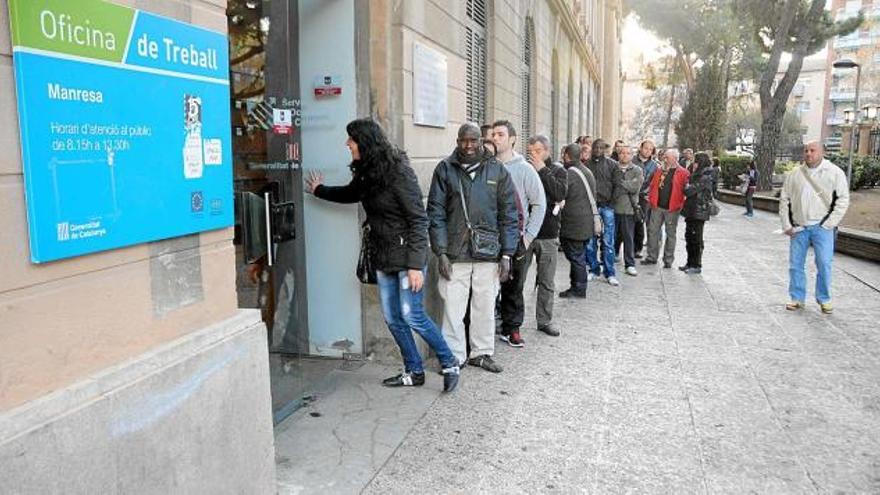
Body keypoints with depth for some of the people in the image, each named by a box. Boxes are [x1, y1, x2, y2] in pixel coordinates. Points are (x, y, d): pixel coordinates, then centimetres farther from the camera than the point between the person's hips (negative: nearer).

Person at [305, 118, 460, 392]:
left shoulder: (399, 172, -17)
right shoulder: (367, 174, 8)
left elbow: (418, 220, -18)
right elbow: (350, 194, 31)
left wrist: (415, 265, -22)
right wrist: (319, 190, 43)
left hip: (406, 256, -8)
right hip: (383, 258, 8)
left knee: (412, 316, -6)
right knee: (392, 318, 10)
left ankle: (449, 364, 13)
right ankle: (414, 372, 24)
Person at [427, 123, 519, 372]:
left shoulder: (497, 170, 5)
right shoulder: (445, 169, 2)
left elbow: (509, 214, 5)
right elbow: (435, 213, 0)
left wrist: (506, 254, -1)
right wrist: (441, 252, -7)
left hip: (488, 252, 1)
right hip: (454, 253, -1)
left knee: (485, 307, 10)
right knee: (453, 307, 2)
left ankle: (481, 352, 26)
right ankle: (453, 356, 16)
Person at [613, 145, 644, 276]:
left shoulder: (637, 170, 6)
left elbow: (635, 187, -9)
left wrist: (619, 182, -11)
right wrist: (626, 187, -8)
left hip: (628, 208, -1)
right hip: (613, 207, 1)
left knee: (629, 238, 2)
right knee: (612, 236, 8)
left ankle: (630, 264, 10)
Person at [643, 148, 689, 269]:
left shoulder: (683, 173, -4)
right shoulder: (660, 171, 10)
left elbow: (685, 190, -6)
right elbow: (652, 186, 12)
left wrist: (680, 205, -12)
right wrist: (651, 199, 3)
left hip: (672, 209, -4)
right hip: (657, 207, 4)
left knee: (670, 234, 6)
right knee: (653, 231, 7)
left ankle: (668, 260, 14)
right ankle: (651, 257, 18)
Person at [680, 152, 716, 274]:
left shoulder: (705, 178, -14)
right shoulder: (697, 176, 15)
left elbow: (689, 191, -18)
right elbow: (689, 191, 20)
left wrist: (687, 185, 0)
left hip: (699, 212, -9)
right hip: (691, 211, 9)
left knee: (696, 239, -2)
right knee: (689, 237, 13)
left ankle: (697, 265, 5)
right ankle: (690, 263, 22)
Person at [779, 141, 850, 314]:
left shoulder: (835, 173, -1)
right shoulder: (794, 174, 7)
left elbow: (843, 200, -3)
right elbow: (784, 199, 10)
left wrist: (829, 224, -10)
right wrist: (787, 226, 3)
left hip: (822, 227, -3)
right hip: (799, 228, 3)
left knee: (824, 264, -4)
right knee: (795, 264, 6)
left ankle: (824, 299, 13)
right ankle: (797, 298, 19)